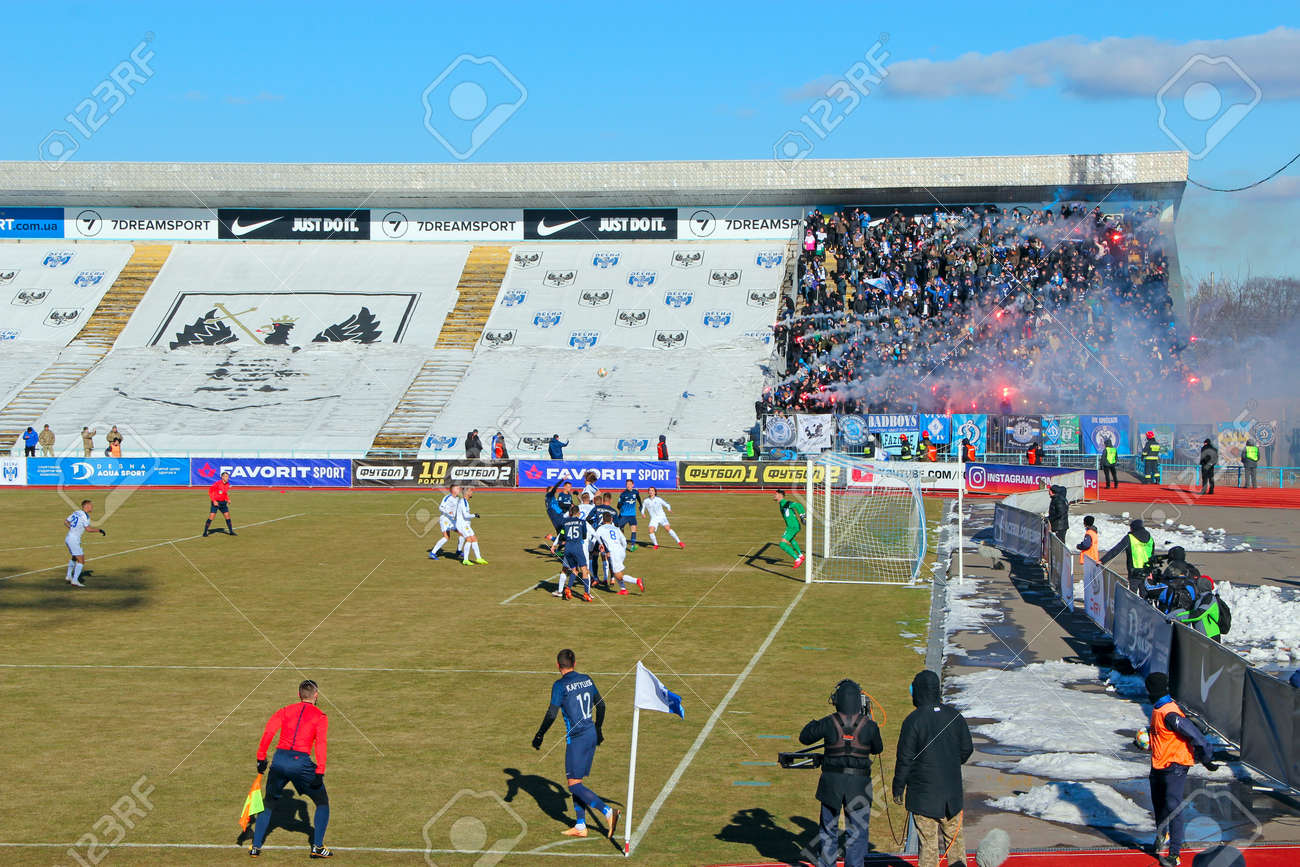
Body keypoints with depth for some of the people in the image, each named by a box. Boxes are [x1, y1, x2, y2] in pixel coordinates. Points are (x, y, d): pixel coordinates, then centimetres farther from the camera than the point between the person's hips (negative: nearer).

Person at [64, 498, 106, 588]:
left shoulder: (76, 512, 10)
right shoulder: (85, 515, -15)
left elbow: (65, 521, 20)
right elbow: (88, 529, -23)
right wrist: (99, 530, -12)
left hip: (68, 538, 9)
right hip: (74, 540, -9)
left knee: (74, 557, 29)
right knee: (81, 561, -4)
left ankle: (68, 576, 35)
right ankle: (75, 581, -6)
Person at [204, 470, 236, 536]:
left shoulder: (227, 484, 4)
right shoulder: (217, 483, -17)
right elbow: (210, 491, -14)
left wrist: (228, 499, 6)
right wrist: (214, 501, -19)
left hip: (223, 503, 7)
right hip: (216, 502, -6)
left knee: (227, 516, 6)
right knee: (211, 517, -10)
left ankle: (231, 531, 17)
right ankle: (205, 532, -2)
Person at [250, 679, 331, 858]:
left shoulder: (285, 710, 16)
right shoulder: (320, 716, 6)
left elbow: (268, 731, 2)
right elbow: (320, 743, -7)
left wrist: (261, 758, 2)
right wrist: (320, 772, -11)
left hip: (279, 760, 3)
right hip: (301, 762, -3)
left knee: (268, 803, 21)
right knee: (322, 802, 15)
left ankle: (256, 846, 18)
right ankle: (317, 847, 8)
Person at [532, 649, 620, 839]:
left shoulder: (560, 685, -11)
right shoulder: (587, 680, 9)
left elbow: (552, 714, -15)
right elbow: (601, 705, 17)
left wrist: (540, 735, -4)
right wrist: (598, 729, 29)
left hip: (576, 738, -7)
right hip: (592, 735, 7)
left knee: (574, 785, -2)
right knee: (576, 781, 15)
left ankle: (608, 812, -14)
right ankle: (580, 826, 15)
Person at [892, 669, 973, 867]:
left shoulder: (913, 720, -15)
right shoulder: (954, 716, 1)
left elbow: (905, 758, -12)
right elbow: (967, 749, 10)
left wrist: (898, 789, -1)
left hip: (923, 794, -4)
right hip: (952, 791, 4)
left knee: (928, 840, 3)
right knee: (954, 835, 15)